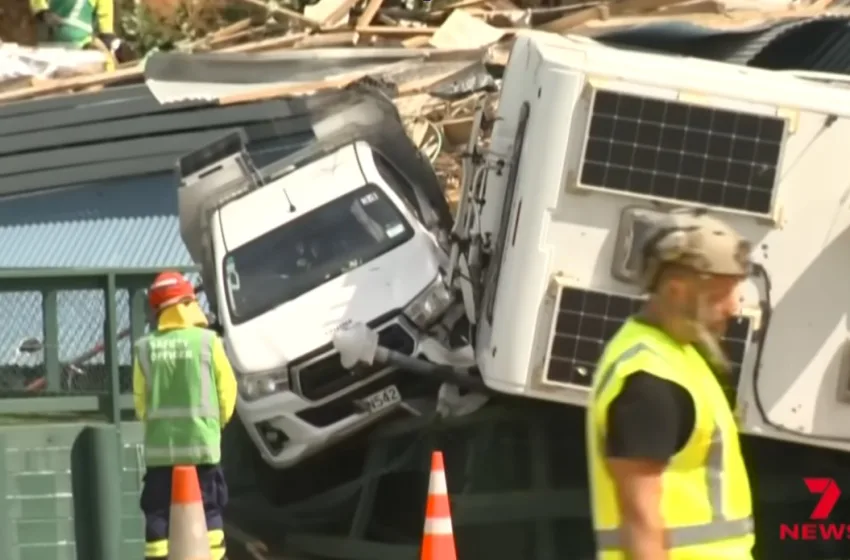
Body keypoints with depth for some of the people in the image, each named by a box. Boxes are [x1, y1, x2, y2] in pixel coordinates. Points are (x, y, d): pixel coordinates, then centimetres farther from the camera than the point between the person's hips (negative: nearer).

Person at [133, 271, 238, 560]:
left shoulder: (145, 348, 0)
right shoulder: (206, 341, -5)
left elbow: (141, 401, 4)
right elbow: (226, 391, -1)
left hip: (159, 445, 2)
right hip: (201, 442, -2)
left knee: (158, 514, 5)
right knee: (208, 510, 5)